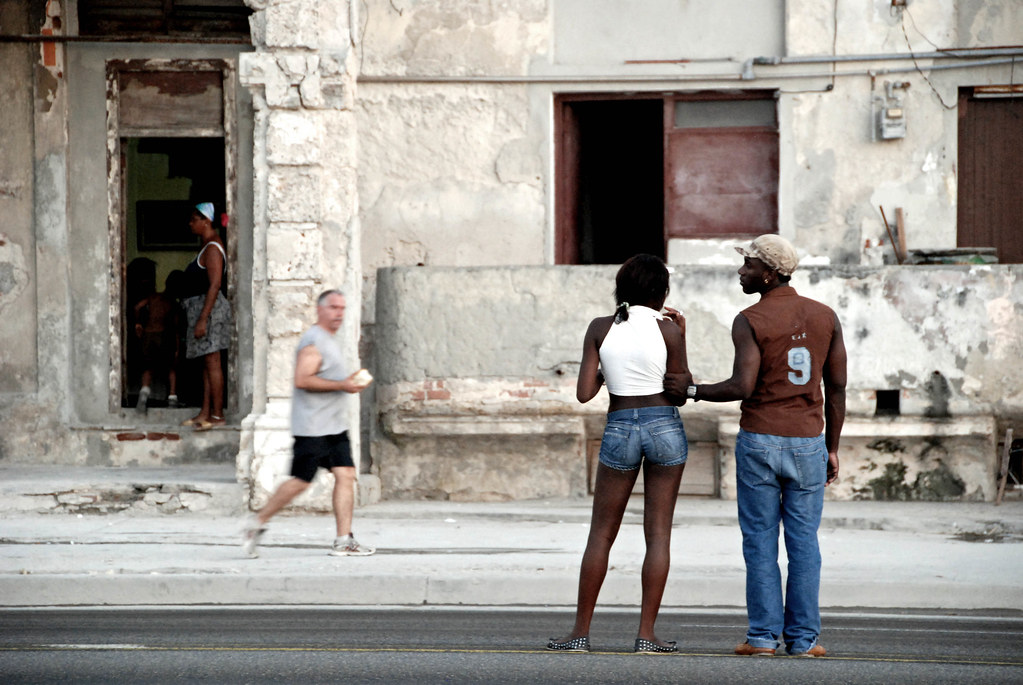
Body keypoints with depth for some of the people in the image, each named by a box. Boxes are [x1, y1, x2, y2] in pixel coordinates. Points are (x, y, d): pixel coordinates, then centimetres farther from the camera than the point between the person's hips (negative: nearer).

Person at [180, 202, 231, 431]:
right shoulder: (207, 246, 17)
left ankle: (217, 415, -7)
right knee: (207, 364, 11)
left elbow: (214, 285, -20)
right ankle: (205, 413, 13)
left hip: (209, 307, -11)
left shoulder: (212, 249, -14)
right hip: (200, 307, 11)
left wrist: (203, 319, -24)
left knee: (212, 362, -8)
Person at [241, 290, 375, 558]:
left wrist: (352, 381, 19)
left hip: (335, 426, 10)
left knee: (346, 475, -1)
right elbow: (302, 380, -23)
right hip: (311, 428, -10)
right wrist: (342, 385, -21)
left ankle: (343, 541, -2)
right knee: (300, 482, -7)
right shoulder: (313, 341, -12)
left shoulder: (329, 341, 20)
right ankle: (257, 523, 8)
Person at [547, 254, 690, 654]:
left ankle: (581, 632, 10)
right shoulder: (667, 329, -6)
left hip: (620, 429, 1)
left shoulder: (600, 328, -1)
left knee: (601, 534, 10)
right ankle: (646, 634, 1)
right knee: (658, 534, 3)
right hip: (665, 426, -1)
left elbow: (584, 393, -2)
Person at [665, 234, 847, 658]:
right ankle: (803, 637, 5)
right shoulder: (825, 317, 4)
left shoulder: (749, 321, -9)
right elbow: (837, 389, 5)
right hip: (808, 444, 3)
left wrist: (691, 390, -3)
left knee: (760, 542, 3)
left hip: (758, 443, -3)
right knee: (803, 543, 6)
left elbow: (742, 388, -17)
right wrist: (832, 449, 12)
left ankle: (764, 636, 2)